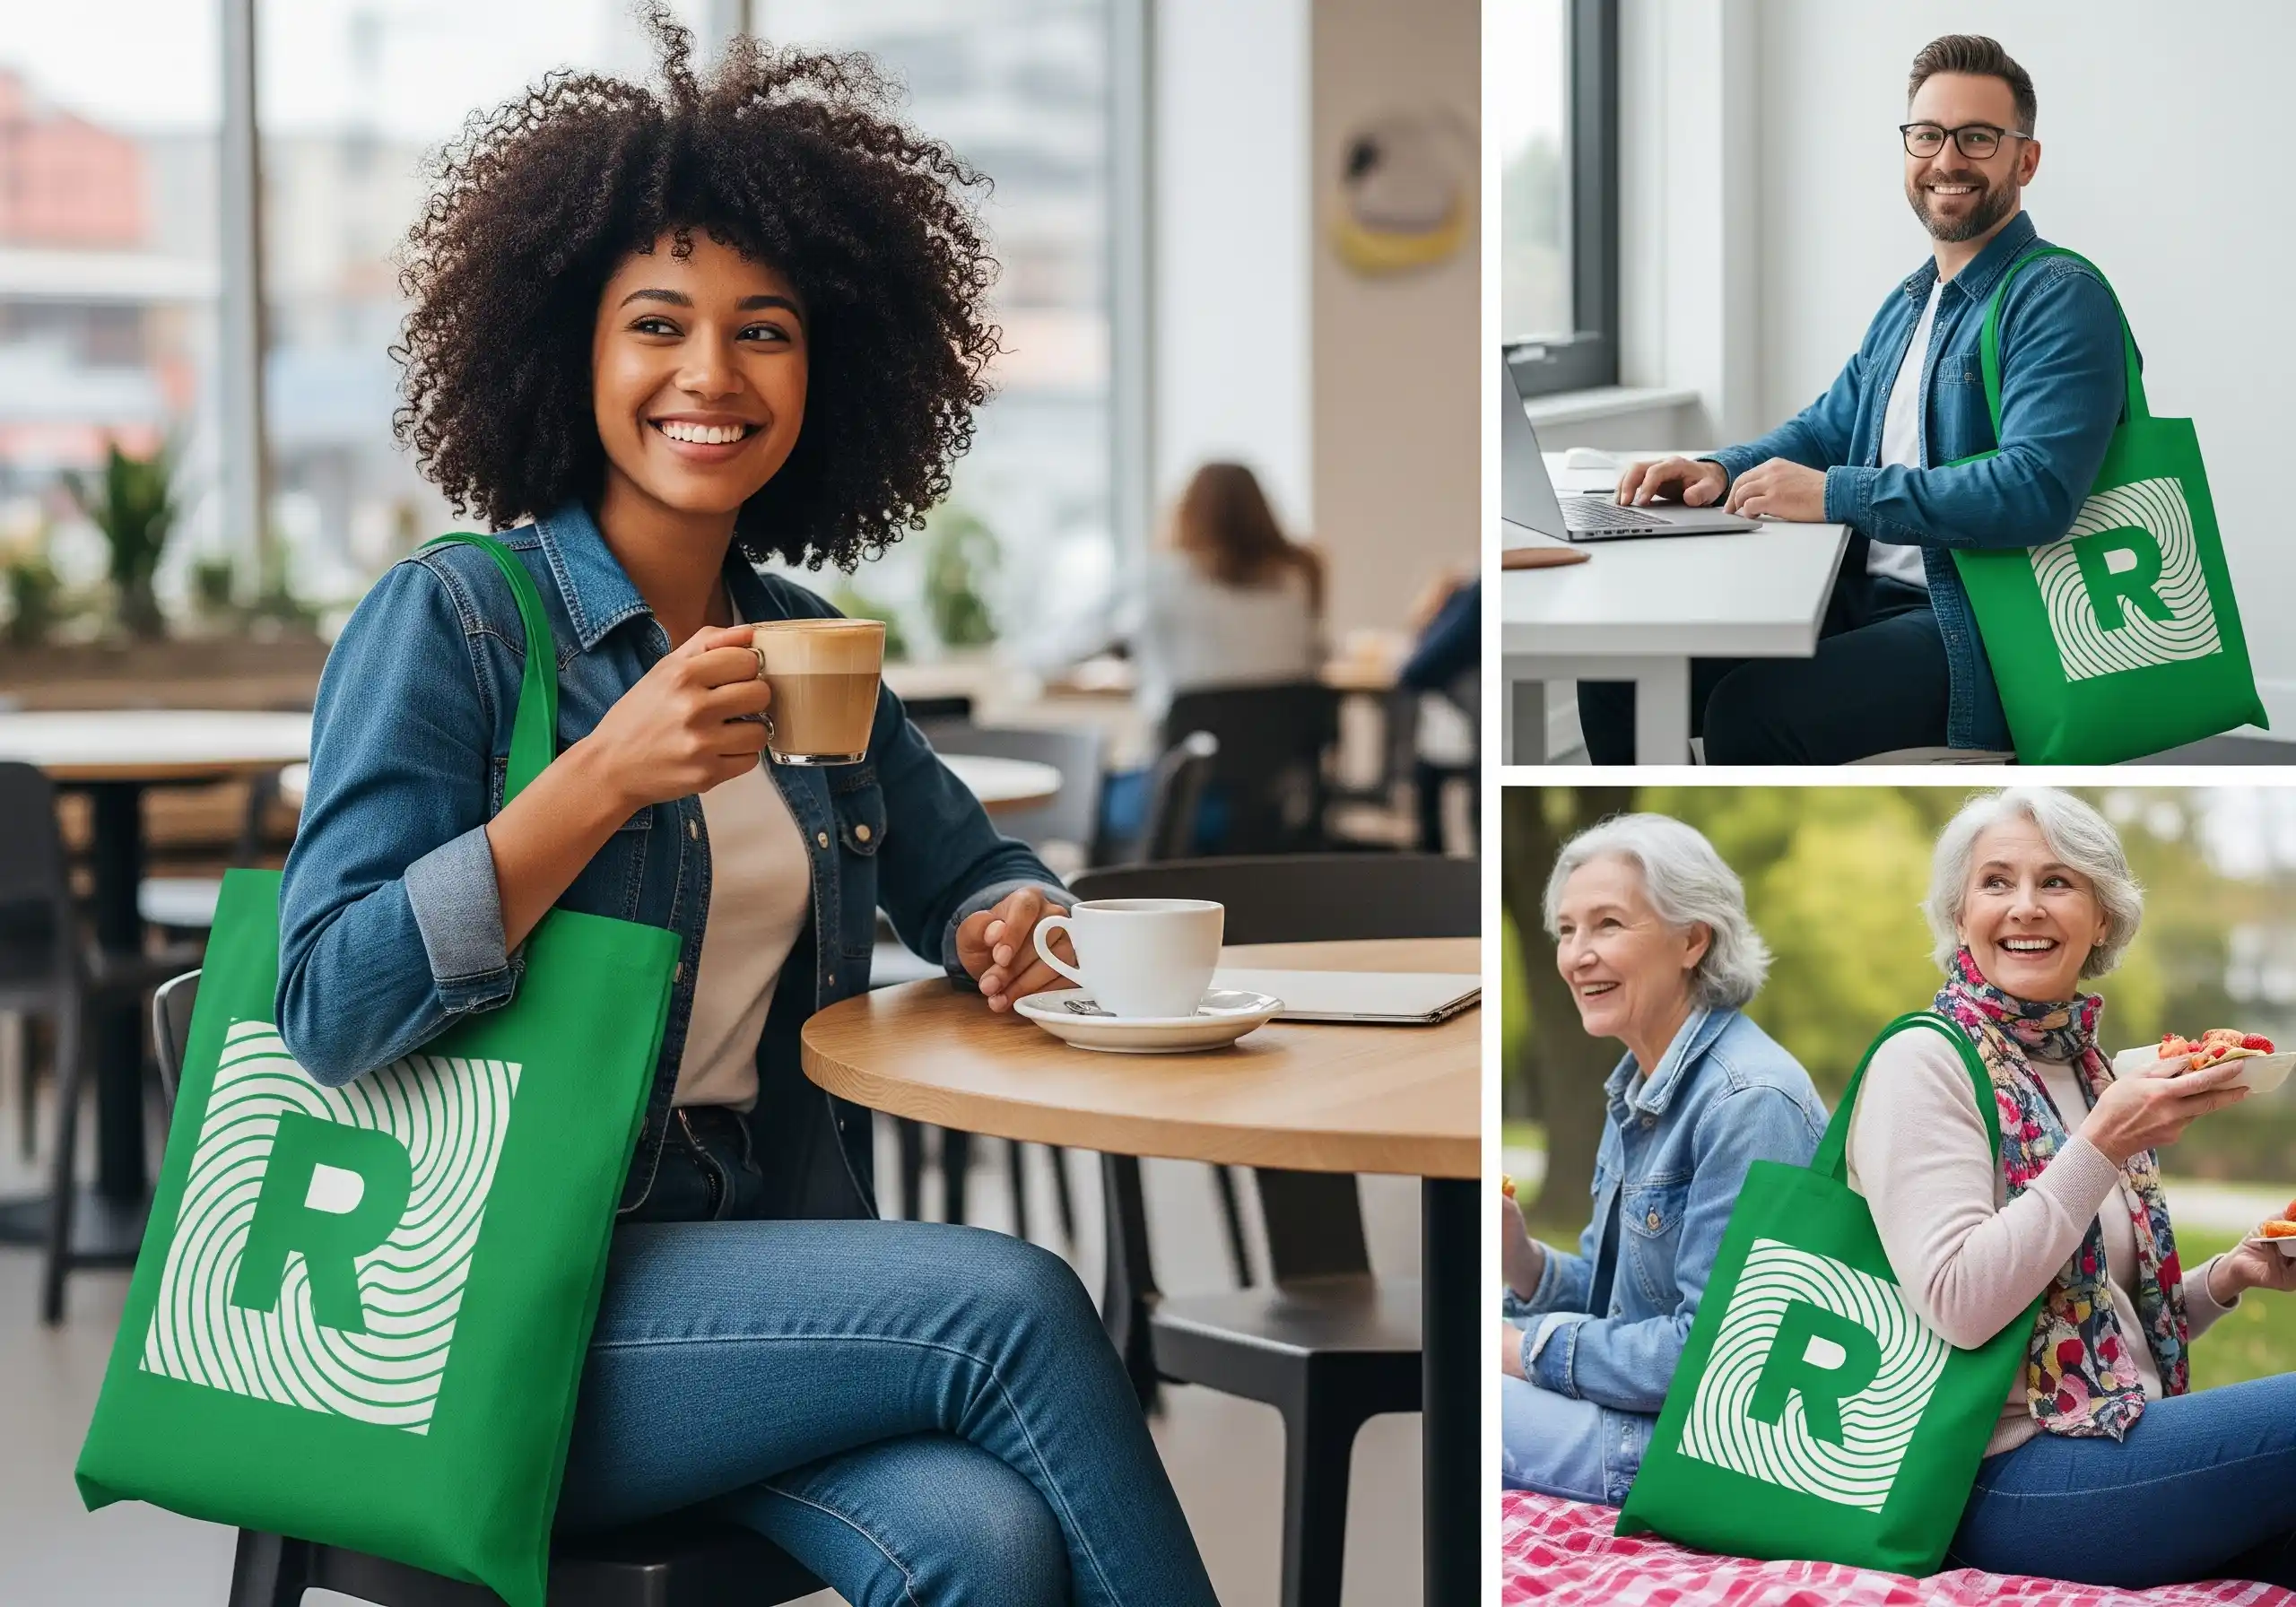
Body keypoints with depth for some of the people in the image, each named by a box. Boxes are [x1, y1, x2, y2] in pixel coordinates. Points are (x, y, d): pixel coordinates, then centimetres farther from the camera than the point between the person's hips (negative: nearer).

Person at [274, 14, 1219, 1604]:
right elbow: (330, 1009, -12)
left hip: (764, 1259, 5)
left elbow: (967, 864, 28)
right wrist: (605, 780, -21)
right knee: (1010, 1303, -26)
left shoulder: (800, 644, 14)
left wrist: (1006, 926, 3)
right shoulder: (455, 619, -4)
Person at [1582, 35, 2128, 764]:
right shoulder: (1908, 302, 19)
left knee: (1750, 710, -31)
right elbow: (1827, 427, 28)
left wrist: (1833, 493, -23)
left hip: (1977, 632, -9)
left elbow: (2036, 491, -24)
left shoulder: (2062, 300, -11)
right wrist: (1721, 472, 6)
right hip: (1863, 604, 9)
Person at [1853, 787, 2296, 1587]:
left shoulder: (2088, 1071, 16)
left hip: (2126, 1440, 7)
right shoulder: (1923, 1064, -6)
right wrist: (2104, 1148, -20)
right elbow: (1958, 1304, -18)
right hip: (2011, 1478, -7)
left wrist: (2227, 1277, 4)